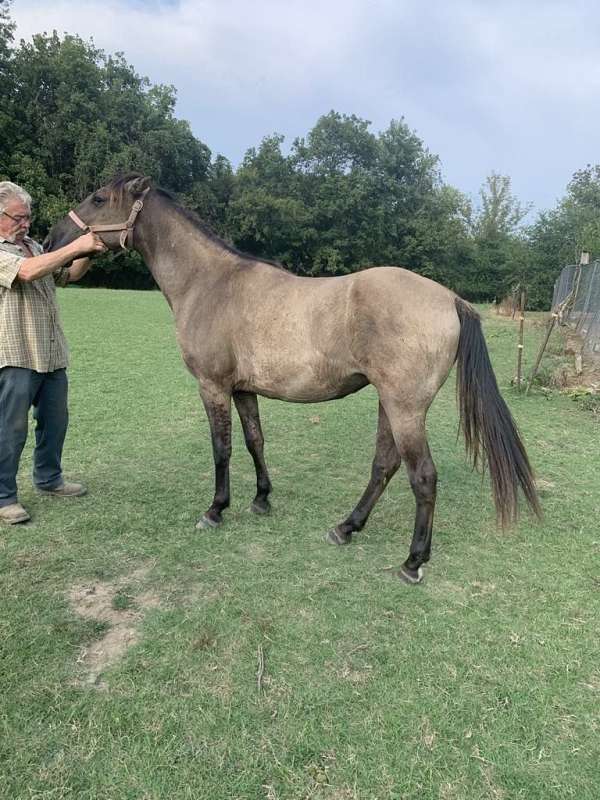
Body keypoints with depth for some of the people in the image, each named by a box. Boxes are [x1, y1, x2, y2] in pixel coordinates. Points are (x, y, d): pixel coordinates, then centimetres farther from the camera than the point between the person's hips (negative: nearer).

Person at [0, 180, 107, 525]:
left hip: (52, 354, 8)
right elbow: (28, 272, -27)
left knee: (55, 421, 16)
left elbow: (68, 275, 19)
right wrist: (76, 246, -26)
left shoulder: (34, 246, 15)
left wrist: (89, 254, 0)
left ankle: (49, 479, 32)